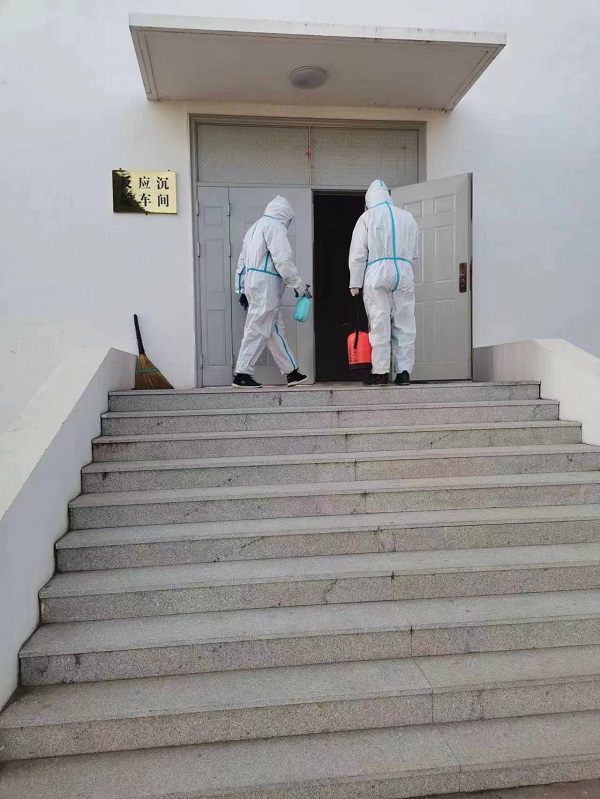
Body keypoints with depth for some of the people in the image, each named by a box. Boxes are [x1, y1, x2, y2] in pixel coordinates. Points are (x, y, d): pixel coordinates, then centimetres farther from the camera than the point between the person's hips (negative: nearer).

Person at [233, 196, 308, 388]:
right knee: (257, 330, -8)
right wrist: (298, 284, -9)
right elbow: (282, 259, -15)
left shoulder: (255, 227, 25)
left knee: (275, 329, 11)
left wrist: (242, 290, 23)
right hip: (266, 285, -10)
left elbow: (242, 261, 23)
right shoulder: (275, 226, -4)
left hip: (252, 283, 10)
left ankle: (291, 372, 17)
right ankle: (242, 374, -6)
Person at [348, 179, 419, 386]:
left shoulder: (368, 217, 4)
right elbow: (415, 254, 16)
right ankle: (404, 371, 4)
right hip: (404, 274, 3)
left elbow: (358, 253, 0)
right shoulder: (408, 217, 16)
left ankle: (380, 371, -2)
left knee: (379, 324, -2)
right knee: (404, 324, 4)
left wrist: (355, 283, 2)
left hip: (377, 274, -3)